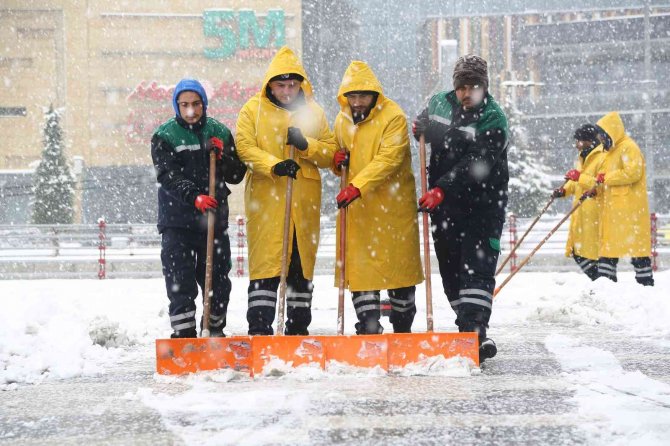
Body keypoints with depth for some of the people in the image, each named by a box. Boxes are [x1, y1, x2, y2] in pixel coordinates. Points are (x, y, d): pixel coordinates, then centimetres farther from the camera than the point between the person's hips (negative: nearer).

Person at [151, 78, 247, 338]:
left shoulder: (220, 133, 8)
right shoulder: (164, 136, -1)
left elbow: (236, 175, 8)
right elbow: (169, 177, -13)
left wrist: (222, 156, -12)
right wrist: (195, 197, -29)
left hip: (215, 219, 3)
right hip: (177, 221, -3)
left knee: (218, 280, 11)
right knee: (180, 283, -6)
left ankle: (215, 331, 26)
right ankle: (183, 336, -3)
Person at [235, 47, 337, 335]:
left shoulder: (313, 112, 12)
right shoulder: (253, 110, 4)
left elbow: (331, 154, 8)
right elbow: (245, 147, -7)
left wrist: (305, 144, -11)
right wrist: (274, 165, -22)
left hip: (304, 202, 3)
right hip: (265, 200, -3)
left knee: (302, 264, 8)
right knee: (266, 262, -8)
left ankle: (298, 328, 17)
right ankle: (259, 328, -6)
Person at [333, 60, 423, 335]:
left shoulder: (393, 116, -12)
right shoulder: (342, 119, 9)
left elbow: (388, 160, -22)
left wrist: (357, 186, -31)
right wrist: (338, 160, -1)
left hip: (393, 205, -4)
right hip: (357, 208, 4)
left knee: (399, 267, 6)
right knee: (359, 266, -3)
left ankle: (402, 329, 21)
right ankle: (369, 328, -1)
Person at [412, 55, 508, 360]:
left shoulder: (493, 118, -13)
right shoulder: (439, 104, 5)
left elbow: (474, 164, -24)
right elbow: (424, 126, 29)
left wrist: (442, 188, -33)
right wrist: (419, 129, 5)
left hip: (482, 205, -6)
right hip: (443, 203, 6)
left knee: (477, 268, -14)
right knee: (451, 271, 9)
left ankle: (474, 332, -23)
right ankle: (469, 329, 19)